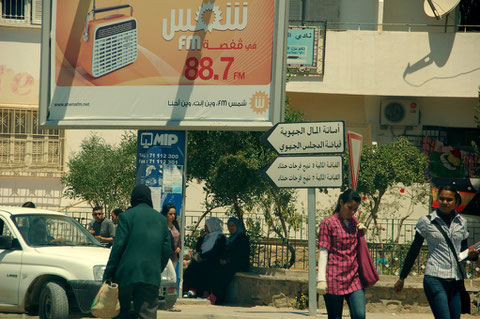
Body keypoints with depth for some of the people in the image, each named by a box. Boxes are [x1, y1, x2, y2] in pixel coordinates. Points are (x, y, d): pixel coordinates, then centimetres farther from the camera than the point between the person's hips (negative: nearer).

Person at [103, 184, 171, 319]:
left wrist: (108, 273, -3)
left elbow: (118, 246, -6)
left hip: (127, 273, -3)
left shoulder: (126, 216, 0)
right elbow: (166, 250, 13)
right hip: (151, 276, 3)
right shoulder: (161, 219, 14)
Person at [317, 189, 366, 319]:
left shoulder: (354, 222, 15)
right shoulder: (328, 223, -2)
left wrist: (361, 234, 6)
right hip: (334, 279, -4)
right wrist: (321, 279, -12)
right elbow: (323, 252, -5)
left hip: (354, 278, 4)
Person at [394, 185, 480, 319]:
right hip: (435, 278, -4)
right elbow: (414, 250, 8)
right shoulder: (426, 221, 1)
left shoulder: (461, 222, 11)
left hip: (456, 280, 4)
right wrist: (401, 278, 12)